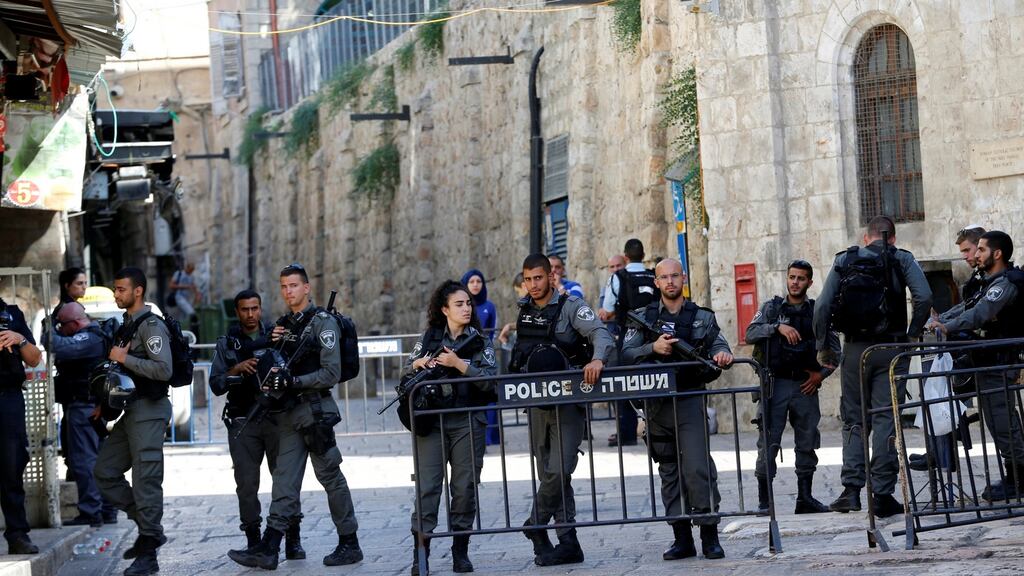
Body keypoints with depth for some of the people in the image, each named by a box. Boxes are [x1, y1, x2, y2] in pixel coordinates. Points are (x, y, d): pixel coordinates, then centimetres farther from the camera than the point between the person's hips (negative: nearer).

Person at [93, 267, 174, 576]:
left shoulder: (151, 326, -11)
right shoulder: (126, 326, 17)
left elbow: (163, 369, -23)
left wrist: (124, 358, -17)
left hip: (148, 411, -10)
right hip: (129, 411, 10)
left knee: (145, 480, -7)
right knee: (104, 472, 10)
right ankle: (149, 529, 18)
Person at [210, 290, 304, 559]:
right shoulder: (227, 344, 10)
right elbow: (216, 384, 3)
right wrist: (237, 369, -13)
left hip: (277, 418, 0)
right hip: (243, 422, 0)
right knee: (246, 484, -3)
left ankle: (293, 540, 1)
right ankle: (253, 541, 5)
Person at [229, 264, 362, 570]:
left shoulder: (323, 323, -7)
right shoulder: (282, 324, 15)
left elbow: (331, 373, -13)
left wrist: (294, 381, -21)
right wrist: (271, 345, 3)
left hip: (315, 411, -7)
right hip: (288, 413, 7)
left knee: (330, 477, 0)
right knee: (284, 480, 1)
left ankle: (349, 544, 9)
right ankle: (268, 548, -3)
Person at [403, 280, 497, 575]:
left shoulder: (480, 342, 7)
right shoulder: (428, 338, 11)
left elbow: (490, 381, -6)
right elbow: (406, 375, 17)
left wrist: (458, 363, -14)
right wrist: (418, 363, -4)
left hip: (467, 422, 0)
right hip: (431, 422, 0)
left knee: (465, 487, -1)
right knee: (427, 486, -6)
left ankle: (460, 551, 10)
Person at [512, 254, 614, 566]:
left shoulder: (571, 306, -6)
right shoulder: (523, 309, 13)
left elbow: (601, 334, -20)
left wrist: (597, 359, -37)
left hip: (567, 400, -6)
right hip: (537, 401, 6)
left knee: (559, 470, -14)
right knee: (548, 473, 6)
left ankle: (535, 525, 7)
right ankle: (568, 543, 9)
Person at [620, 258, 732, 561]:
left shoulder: (701, 317, 8)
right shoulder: (643, 317, 8)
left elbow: (718, 345, 3)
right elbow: (626, 354, 1)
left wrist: (721, 354, -20)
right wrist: (653, 348, -17)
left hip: (690, 401, -2)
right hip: (657, 404, 2)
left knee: (698, 467, -13)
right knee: (669, 472, 6)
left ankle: (710, 535, -7)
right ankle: (682, 538, 11)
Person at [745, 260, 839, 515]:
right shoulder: (772, 307, 6)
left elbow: (834, 348, 11)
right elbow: (751, 334, -7)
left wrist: (821, 373, -2)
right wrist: (778, 327, -19)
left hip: (805, 386, 2)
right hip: (775, 384, -2)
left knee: (807, 444, 7)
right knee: (768, 443, -6)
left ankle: (805, 498, 16)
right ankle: (764, 501, -4)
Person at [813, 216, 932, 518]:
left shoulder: (844, 261, 8)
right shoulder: (902, 260, 4)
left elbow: (823, 306, 0)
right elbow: (924, 297, -11)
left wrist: (822, 346, 6)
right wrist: (912, 334, -1)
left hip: (854, 349, 1)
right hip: (891, 348, -1)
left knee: (853, 419, 10)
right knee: (886, 419, 0)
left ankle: (851, 489, -1)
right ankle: (883, 495, -3)